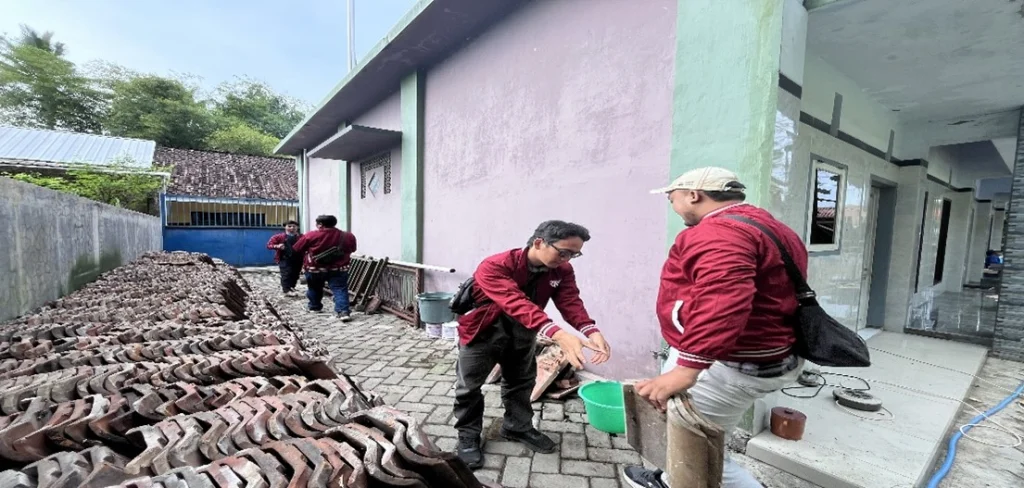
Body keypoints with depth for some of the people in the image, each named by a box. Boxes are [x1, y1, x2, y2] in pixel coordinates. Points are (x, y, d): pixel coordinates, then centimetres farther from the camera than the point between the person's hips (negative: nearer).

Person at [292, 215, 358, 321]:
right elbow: (352, 249, 14)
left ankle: (314, 307, 38)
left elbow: (297, 249, 3)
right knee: (340, 290, -2)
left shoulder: (310, 236, -8)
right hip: (339, 269, 0)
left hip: (314, 269, 0)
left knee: (314, 289, 22)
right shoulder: (348, 236, -2)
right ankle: (343, 311, -18)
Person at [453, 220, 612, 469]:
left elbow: (571, 301, -24)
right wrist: (558, 334, -59)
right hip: (484, 330, -5)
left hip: (523, 333, 5)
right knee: (469, 386, 7)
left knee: (522, 382, 20)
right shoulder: (495, 266, -34)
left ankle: (518, 427, 43)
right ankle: (468, 436, 29)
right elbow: (517, 303, -47)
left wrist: (591, 331, -45)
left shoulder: (562, 271, -13)